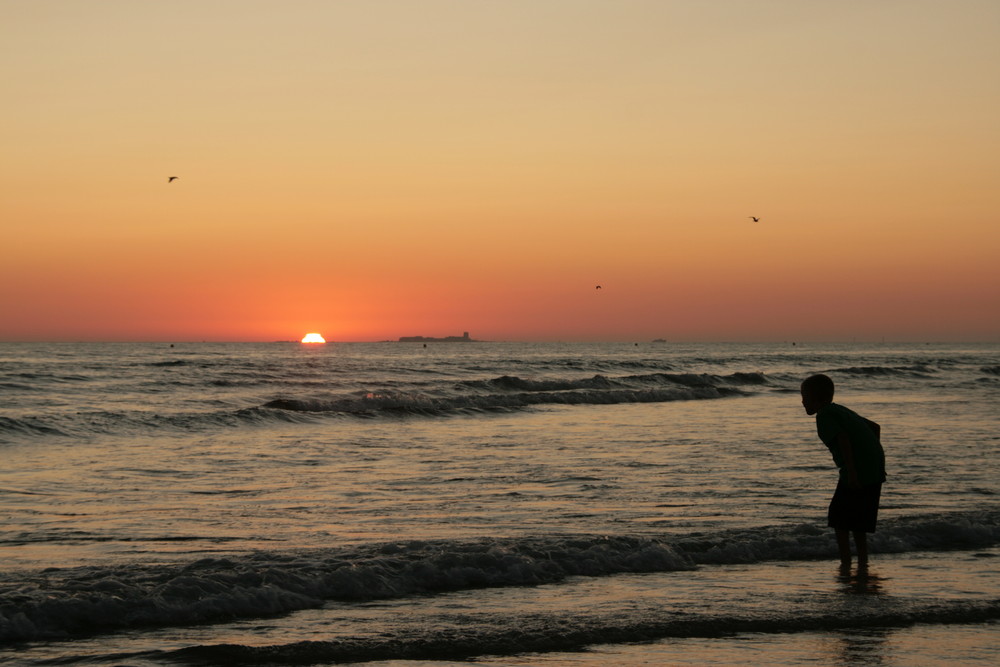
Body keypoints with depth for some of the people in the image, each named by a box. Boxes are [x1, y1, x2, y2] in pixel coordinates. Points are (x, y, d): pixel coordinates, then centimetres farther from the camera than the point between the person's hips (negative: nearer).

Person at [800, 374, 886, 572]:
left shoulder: (825, 415, -5)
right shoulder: (841, 411, 24)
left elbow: (843, 439, -20)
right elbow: (875, 427, 29)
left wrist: (851, 472, -23)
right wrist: (875, 457, 25)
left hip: (857, 471, -9)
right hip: (875, 470, 9)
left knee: (839, 517, 1)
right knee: (858, 521, 16)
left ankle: (846, 563, 0)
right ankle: (862, 564, 16)